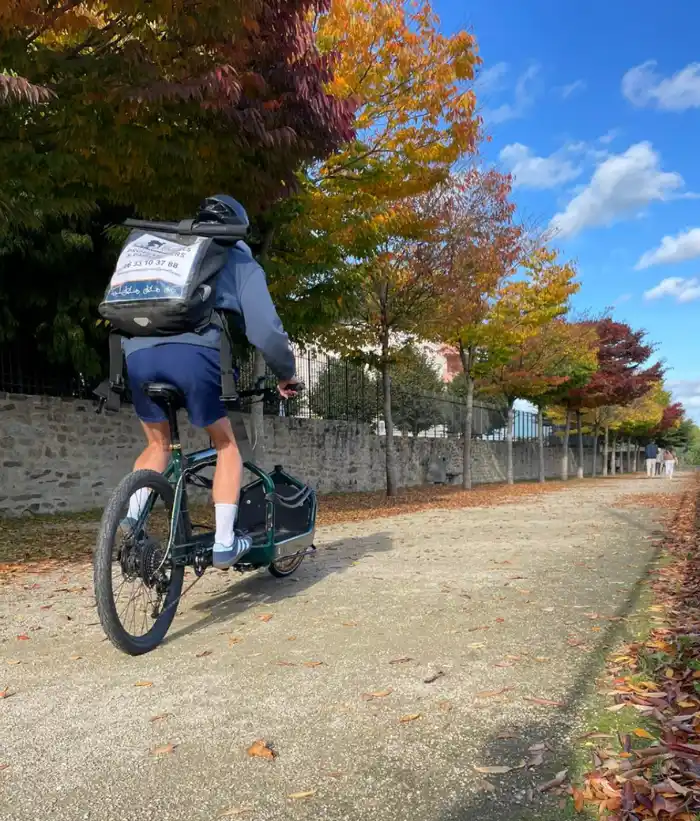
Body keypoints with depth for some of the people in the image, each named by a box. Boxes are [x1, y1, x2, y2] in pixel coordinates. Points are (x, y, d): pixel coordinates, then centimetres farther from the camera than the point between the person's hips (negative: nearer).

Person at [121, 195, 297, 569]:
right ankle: (224, 542, 12)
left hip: (137, 352, 4)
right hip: (194, 354, -4)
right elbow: (265, 330, 8)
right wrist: (285, 373, 23)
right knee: (226, 446, 17)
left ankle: (131, 514, 8)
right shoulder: (240, 261, 20)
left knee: (158, 444, 27)